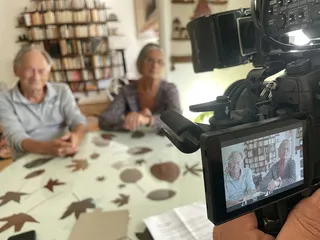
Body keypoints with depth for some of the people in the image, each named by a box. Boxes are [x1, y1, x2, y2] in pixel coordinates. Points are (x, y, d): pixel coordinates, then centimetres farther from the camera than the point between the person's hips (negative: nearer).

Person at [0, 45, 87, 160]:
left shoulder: (62, 91, 5)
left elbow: (78, 120, -4)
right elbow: (15, 137, -14)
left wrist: (76, 136, -28)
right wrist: (47, 147, -34)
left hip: (63, 157, 2)